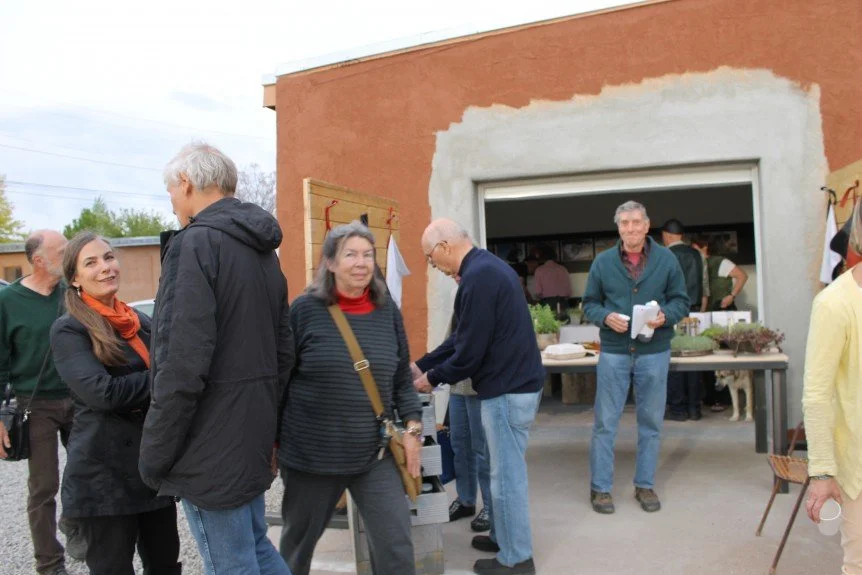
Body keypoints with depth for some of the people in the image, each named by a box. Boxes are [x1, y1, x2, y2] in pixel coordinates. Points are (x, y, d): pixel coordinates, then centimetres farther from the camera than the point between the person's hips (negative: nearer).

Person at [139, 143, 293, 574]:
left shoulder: (196, 244, -16)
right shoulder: (262, 250, 12)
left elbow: (183, 365, -23)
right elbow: (282, 352, 15)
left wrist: (154, 456, -13)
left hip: (210, 449, -8)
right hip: (252, 438, 9)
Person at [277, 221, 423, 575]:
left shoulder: (388, 312, 1)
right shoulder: (306, 310, -9)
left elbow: (402, 379, 9)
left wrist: (413, 427, -1)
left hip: (375, 454, 2)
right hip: (310, 454, -2)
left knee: (396, 546, -2)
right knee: (298, 542, 18)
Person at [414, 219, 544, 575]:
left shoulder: (477, 277, -22)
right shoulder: (486, 266, 12)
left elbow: (470, 350, -21)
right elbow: (464, 336, 17)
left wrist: (433, 378, -5)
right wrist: (422, 365, 16)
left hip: (508, 389, -10)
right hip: (514, 383, 10)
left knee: (507, 475, 2)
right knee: (504, 470, 20)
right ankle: (503, 537, 34)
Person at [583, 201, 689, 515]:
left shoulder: (666, 259, 1)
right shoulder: (603, 261, 1)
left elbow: (681, 300, 5)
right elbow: (589, 303, 5)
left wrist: (665, 316, -16)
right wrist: (606, 317, -15)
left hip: (654, 352, 1)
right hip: (614, 351, -1)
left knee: (651, 423, 10)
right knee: (605, 422, 2)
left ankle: (645, 485, 25)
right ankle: (600, 487, 14)